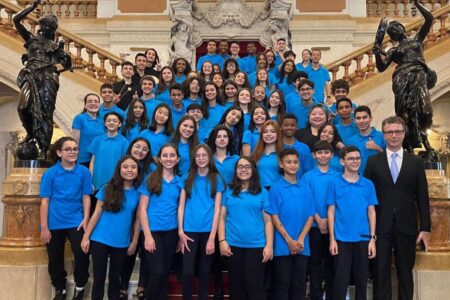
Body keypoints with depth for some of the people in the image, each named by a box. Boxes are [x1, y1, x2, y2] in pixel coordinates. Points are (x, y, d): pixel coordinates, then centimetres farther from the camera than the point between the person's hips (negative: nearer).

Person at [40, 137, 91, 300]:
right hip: (54, 224, 1)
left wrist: (86, 219, -8)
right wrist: (44, 227, -6)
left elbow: (86, 197, 0)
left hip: (76, 222, 0)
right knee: (55, 260, 13)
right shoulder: (50, 173, -4)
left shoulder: (84, 172, -3)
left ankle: (80, 286, 23)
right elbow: (45, 201, -4)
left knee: (82, 255, -4)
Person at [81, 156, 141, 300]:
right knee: (99, 278, 7)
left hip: (122, 243, 1)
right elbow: (96, 214, -2)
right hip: (100, 240, -1)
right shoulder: (108, 189, -4)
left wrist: (134, 242, 3)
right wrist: (86, 237, -4)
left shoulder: (138, 193, -2)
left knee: (114, 278, 14)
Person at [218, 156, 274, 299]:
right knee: (236, 285, 11)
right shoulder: (229, 192, 9)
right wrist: (222, 240, -3)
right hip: (233, 245, 2)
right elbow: (222, 218, 7)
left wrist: (269, 245, -5)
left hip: (256, 245, -2)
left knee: (254, 285, 0)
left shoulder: (262, 193, 4)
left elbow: (268, 221, 2)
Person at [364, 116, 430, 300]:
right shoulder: (373, 161, 3)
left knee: (406, 273, 11)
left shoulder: (415, 162, 5)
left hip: (406, 226, 1)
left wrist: (425, 228, 0)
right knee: (381, 273, 6)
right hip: (381, 226, -1)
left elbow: (422, 198, 4)